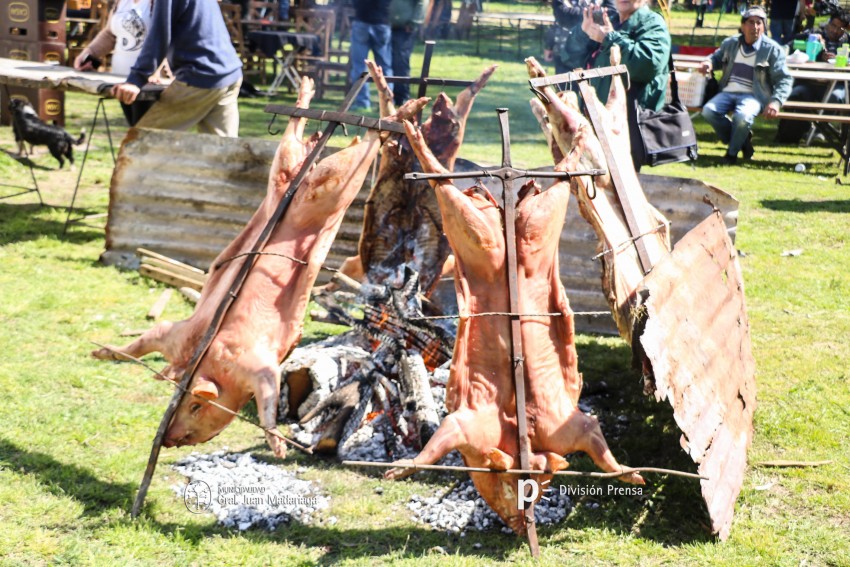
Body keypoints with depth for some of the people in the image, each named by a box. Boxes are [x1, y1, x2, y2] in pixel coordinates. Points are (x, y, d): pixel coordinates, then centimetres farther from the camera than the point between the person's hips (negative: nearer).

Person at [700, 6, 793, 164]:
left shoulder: (773, 49, 1)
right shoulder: (730, 43, 12)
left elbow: (784, 80, -2)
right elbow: (717, 57, 32)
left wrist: (776, 102, -19)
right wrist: (709, 63, 6)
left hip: (752, 96, -4)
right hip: (728, 92, 4)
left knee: (742, 116, -37)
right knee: (708, 111, -25)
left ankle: (732, 151, -6)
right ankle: (742, 140, -2)